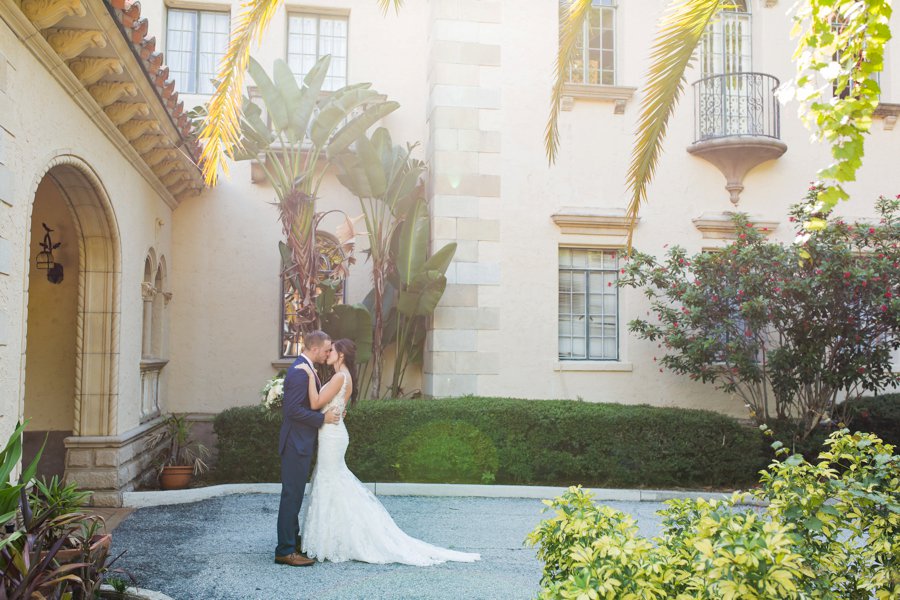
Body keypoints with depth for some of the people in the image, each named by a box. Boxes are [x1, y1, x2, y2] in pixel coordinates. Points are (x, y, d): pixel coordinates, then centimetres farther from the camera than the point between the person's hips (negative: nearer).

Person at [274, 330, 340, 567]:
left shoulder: (305, 369, 14)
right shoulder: (300, 372, -19)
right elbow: (293, 409, -24)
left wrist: (329, 413, 10)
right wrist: (323, 418, -18)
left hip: (301, 443, 10)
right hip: (297, 443, -10)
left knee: (295, 494, 17)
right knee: (291, 495, -5)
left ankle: (292, 540, 28)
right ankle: (285, 551, 0)